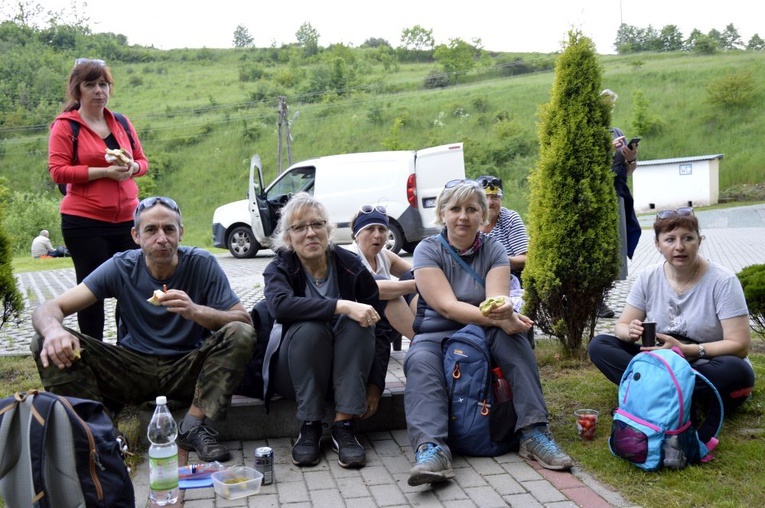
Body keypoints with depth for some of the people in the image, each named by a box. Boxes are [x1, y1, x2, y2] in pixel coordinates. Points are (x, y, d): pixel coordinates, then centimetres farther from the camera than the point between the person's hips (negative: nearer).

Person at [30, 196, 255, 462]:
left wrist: (196, 311, -34)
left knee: (240, 334, -28)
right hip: (133, 368, 1)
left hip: (187, 370, -1)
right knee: (46, 344, -18)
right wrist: (52, 330, -37)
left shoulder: (202, 264, -9)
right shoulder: (121, 267, -7)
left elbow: (245, 320, -14)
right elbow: (48, 308, -10)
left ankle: (193, 425, -23)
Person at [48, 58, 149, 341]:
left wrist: (132, 167, -4)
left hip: (127, 219, 4)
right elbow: (58, 171, -9)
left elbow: (142, 161, 20)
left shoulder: (121, 123, 14)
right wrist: (104, 172, -17)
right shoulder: (65, 125, 0)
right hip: (84, 222, -4)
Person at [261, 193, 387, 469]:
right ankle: (309, 427, -21)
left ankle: (344, 426, -26)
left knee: (357, 324, -27)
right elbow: (280, 304, -32)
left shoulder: (351, 266, -5)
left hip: (345, 370, 2)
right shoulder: (279, 269, -7)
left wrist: (376, 384, -13)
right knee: (309, 327, -31)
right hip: (295, 372, -1)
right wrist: (341, 306, -41)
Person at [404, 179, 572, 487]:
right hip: (436, 334, -2)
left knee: (514, 338, -30)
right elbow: (447, 306, -19)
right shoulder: (428, 250, -7)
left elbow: (497, 300, -15)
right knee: (420, 362, -34)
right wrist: (498, 319, -34)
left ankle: (533, 433, -31)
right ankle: (431, 449, -48)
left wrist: (505, 313, -42)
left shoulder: (493, 250, 0)